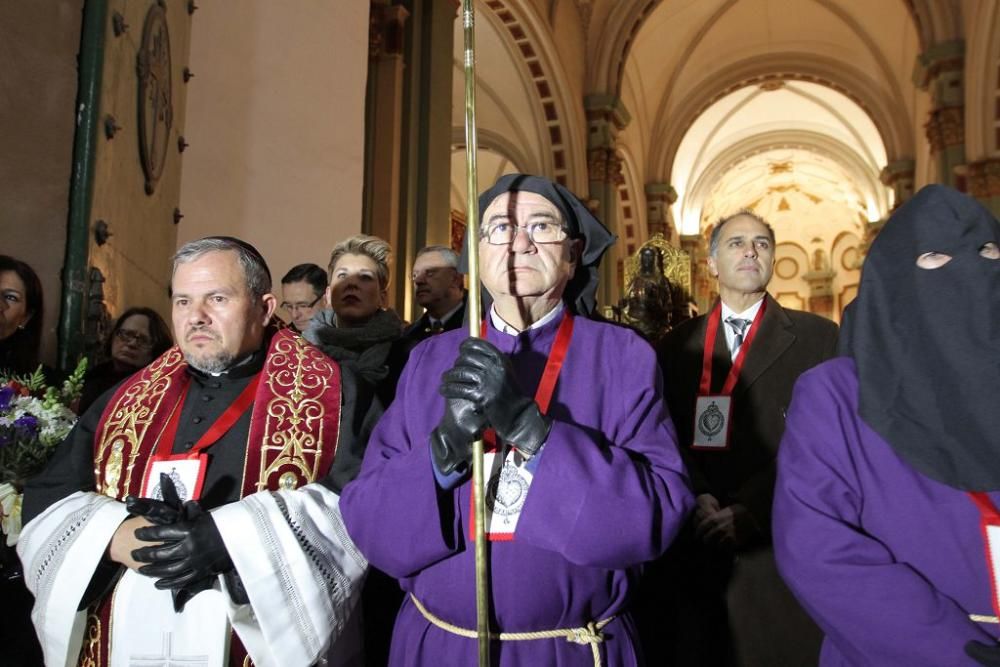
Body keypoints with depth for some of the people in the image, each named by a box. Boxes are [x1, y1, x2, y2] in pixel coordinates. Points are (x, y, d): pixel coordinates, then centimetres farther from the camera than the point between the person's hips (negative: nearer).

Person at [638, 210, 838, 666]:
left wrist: (752, 509, -14)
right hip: (694, 545, 2)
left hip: (781, 541, -1)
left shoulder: (817, 337, 2)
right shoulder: (678, 345, 9)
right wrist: (697, 499, -14)